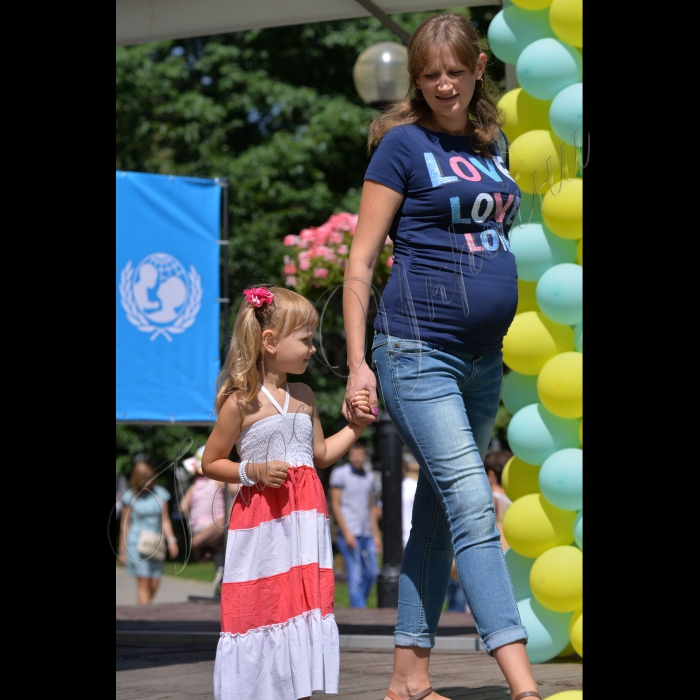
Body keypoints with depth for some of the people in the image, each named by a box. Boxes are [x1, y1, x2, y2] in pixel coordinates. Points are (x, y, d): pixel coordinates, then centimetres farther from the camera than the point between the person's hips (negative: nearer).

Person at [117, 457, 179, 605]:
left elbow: (165, 520, 10)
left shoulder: (159, 493, 6)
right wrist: (122, 550, 5)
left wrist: (171, 539, -2)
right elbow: (125, 524, 4)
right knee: (143, 582, -10)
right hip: (137, 543, -3)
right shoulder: (130, 497, -1)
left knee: (155, 584, 0)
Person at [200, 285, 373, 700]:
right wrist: (254, 471, -15)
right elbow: (210, 463, -1)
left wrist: (356, 425, 11)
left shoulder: (304, 398, 12)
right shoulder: (241, 403, -7)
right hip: (261, 520, -6)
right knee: (259, 604, -5)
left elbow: (321, 455, 21)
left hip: (305, 517, 6)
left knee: (308, 601, 2)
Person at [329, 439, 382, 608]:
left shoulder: (369, 476, 13)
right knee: (355, 577, -8)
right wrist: (346, 533, -12)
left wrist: (376, 535, 12)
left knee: (372, 572, 7)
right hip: (349, 534, -6)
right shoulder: (339, 473, -3)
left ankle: (358, 604, 23)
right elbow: (335, 504, -6)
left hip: (367, 534, 6)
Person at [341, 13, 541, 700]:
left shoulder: (491, 146, 15)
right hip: (417, 351, -7)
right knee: (473, 508, -15)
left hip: (482, 358, 7)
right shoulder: (403, 144, -3)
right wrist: (358, 363, -10)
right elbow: (360, 261, -5)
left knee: (439, 513, 10)